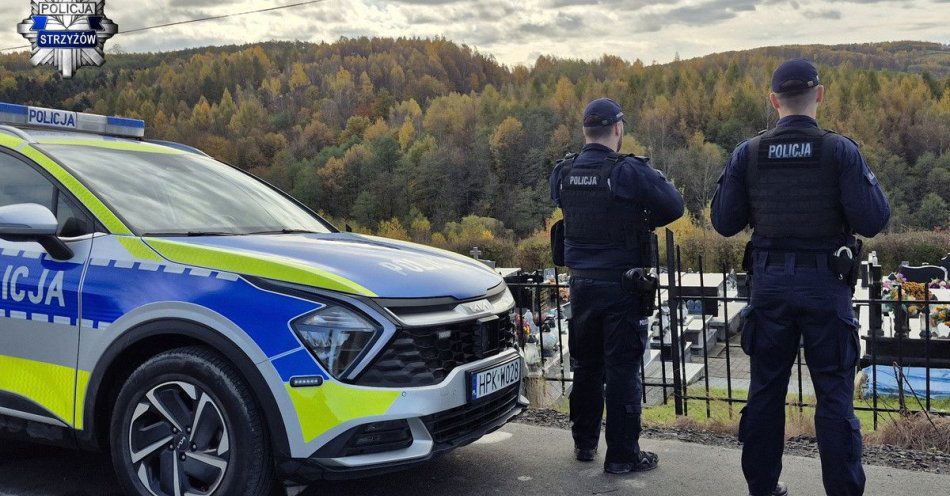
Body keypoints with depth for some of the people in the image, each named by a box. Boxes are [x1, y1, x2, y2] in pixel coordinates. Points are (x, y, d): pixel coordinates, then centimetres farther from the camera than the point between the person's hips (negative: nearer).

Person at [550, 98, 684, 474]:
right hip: (622, 285, -5)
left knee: (586, 365, 18)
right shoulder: (629, 171, -16)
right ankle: (622, 454, 11)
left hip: (581, 283, 5)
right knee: (623, 370, 3)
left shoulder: (562, 173, 0)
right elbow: (674, 206, -9)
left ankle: (585, 443, 30)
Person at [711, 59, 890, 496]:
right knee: (834, 395, 7)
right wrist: (869, 183, 8)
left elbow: (724, 223, -1)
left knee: (765, 391, 14)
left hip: (769, 283, 2)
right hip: (825, 284, -2)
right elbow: (872, 223, -11)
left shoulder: (748, 154, -3)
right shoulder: (840, 150, -9)